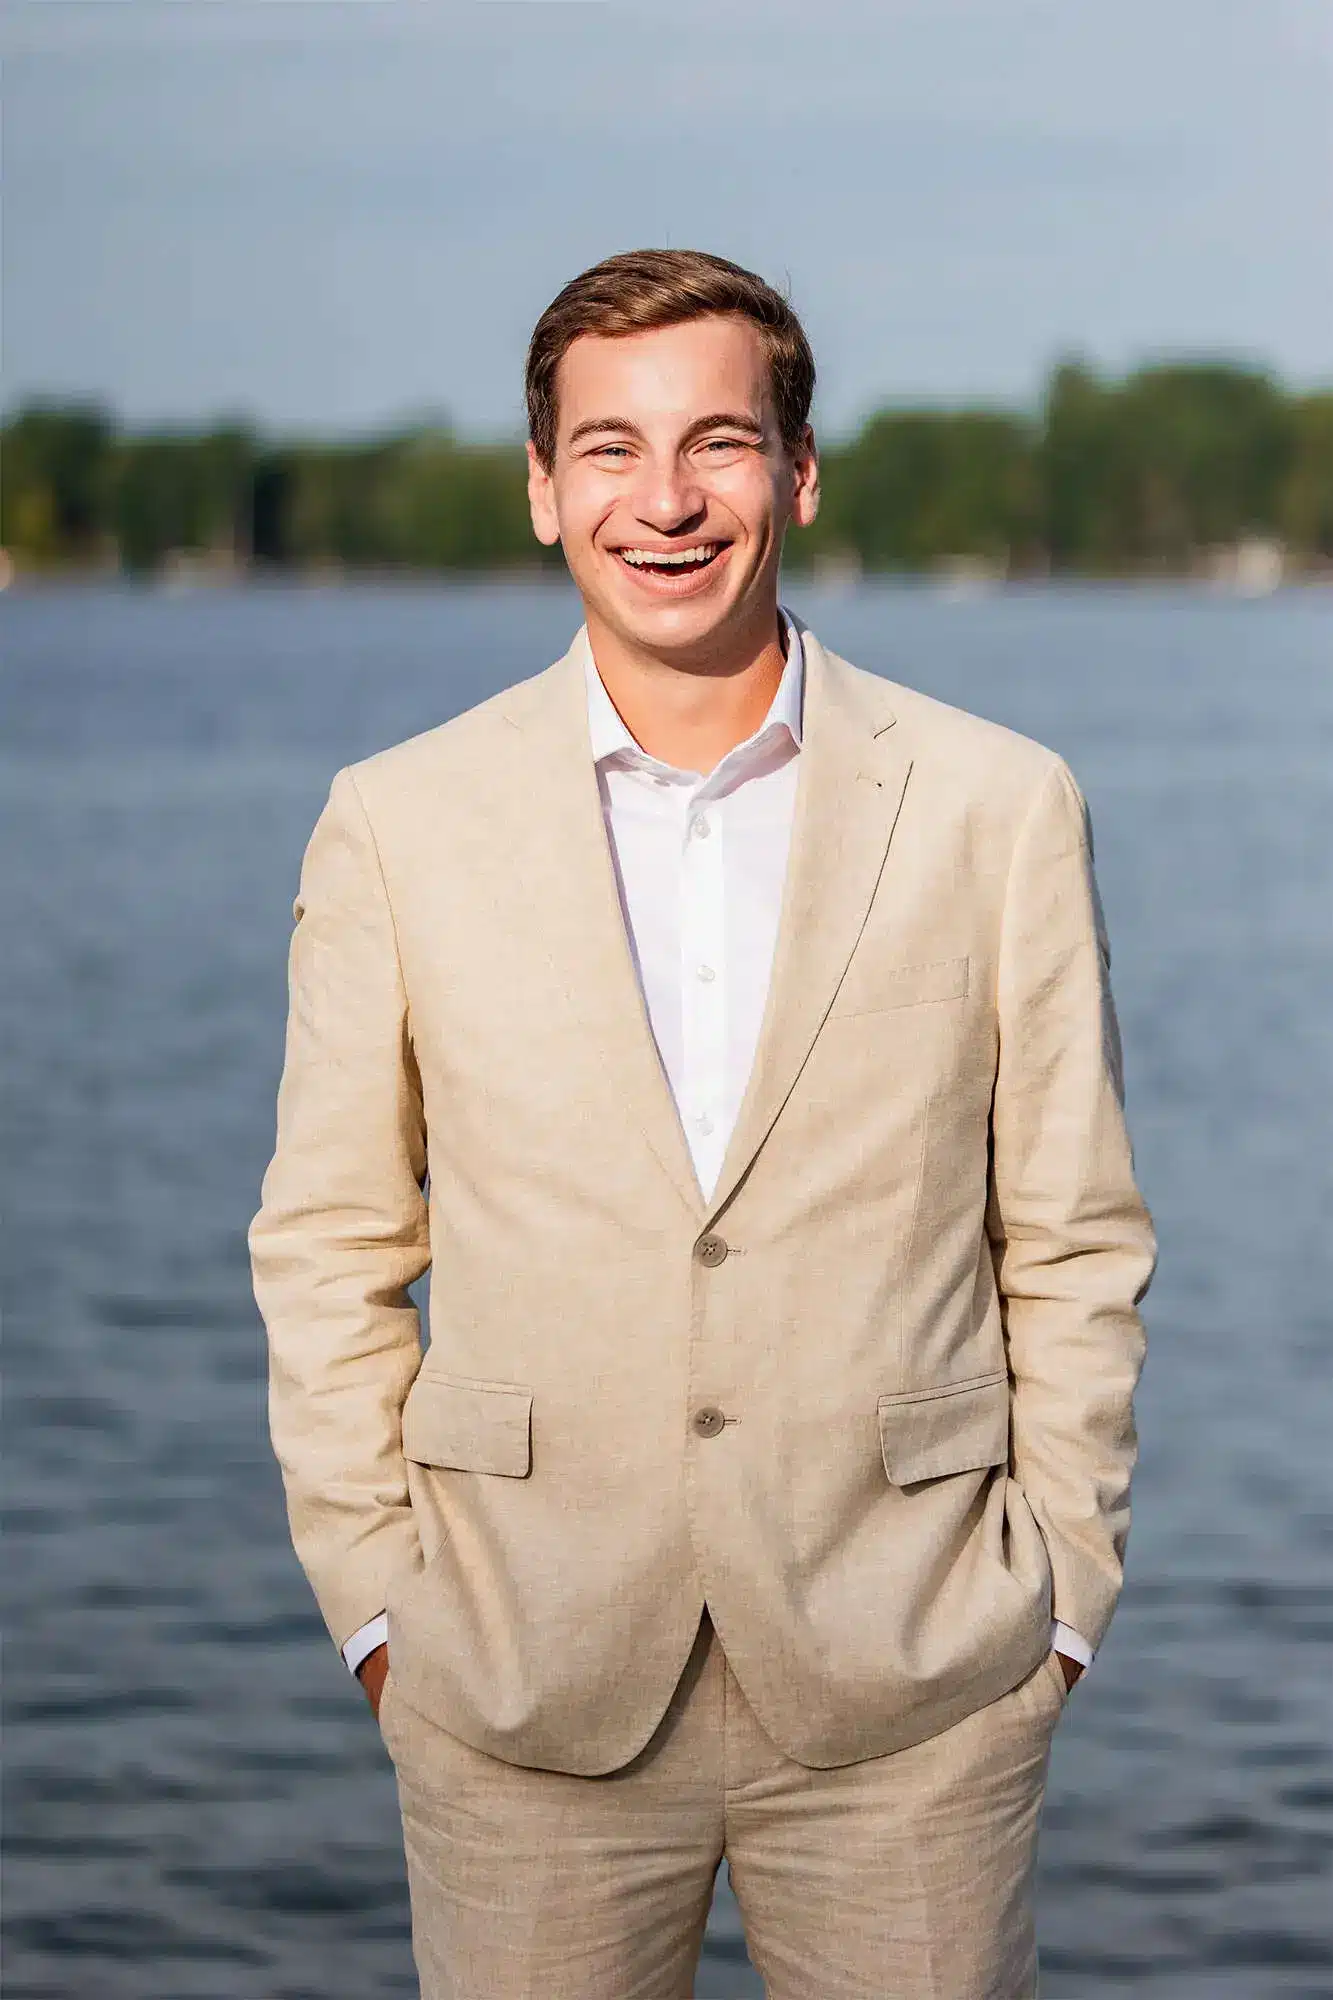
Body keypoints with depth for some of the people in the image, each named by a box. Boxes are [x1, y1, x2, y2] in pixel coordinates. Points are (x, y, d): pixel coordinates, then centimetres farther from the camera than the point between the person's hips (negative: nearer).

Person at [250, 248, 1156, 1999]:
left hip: (908, 1690, 0)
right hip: (523, 1687, 0)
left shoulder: (1000, 812, 2)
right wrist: (380, 1606, 1)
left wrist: (1058, 1604, 2)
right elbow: (329, 1250, 6)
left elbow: (1076, 1243, 5)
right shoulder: (398, 826, 2)